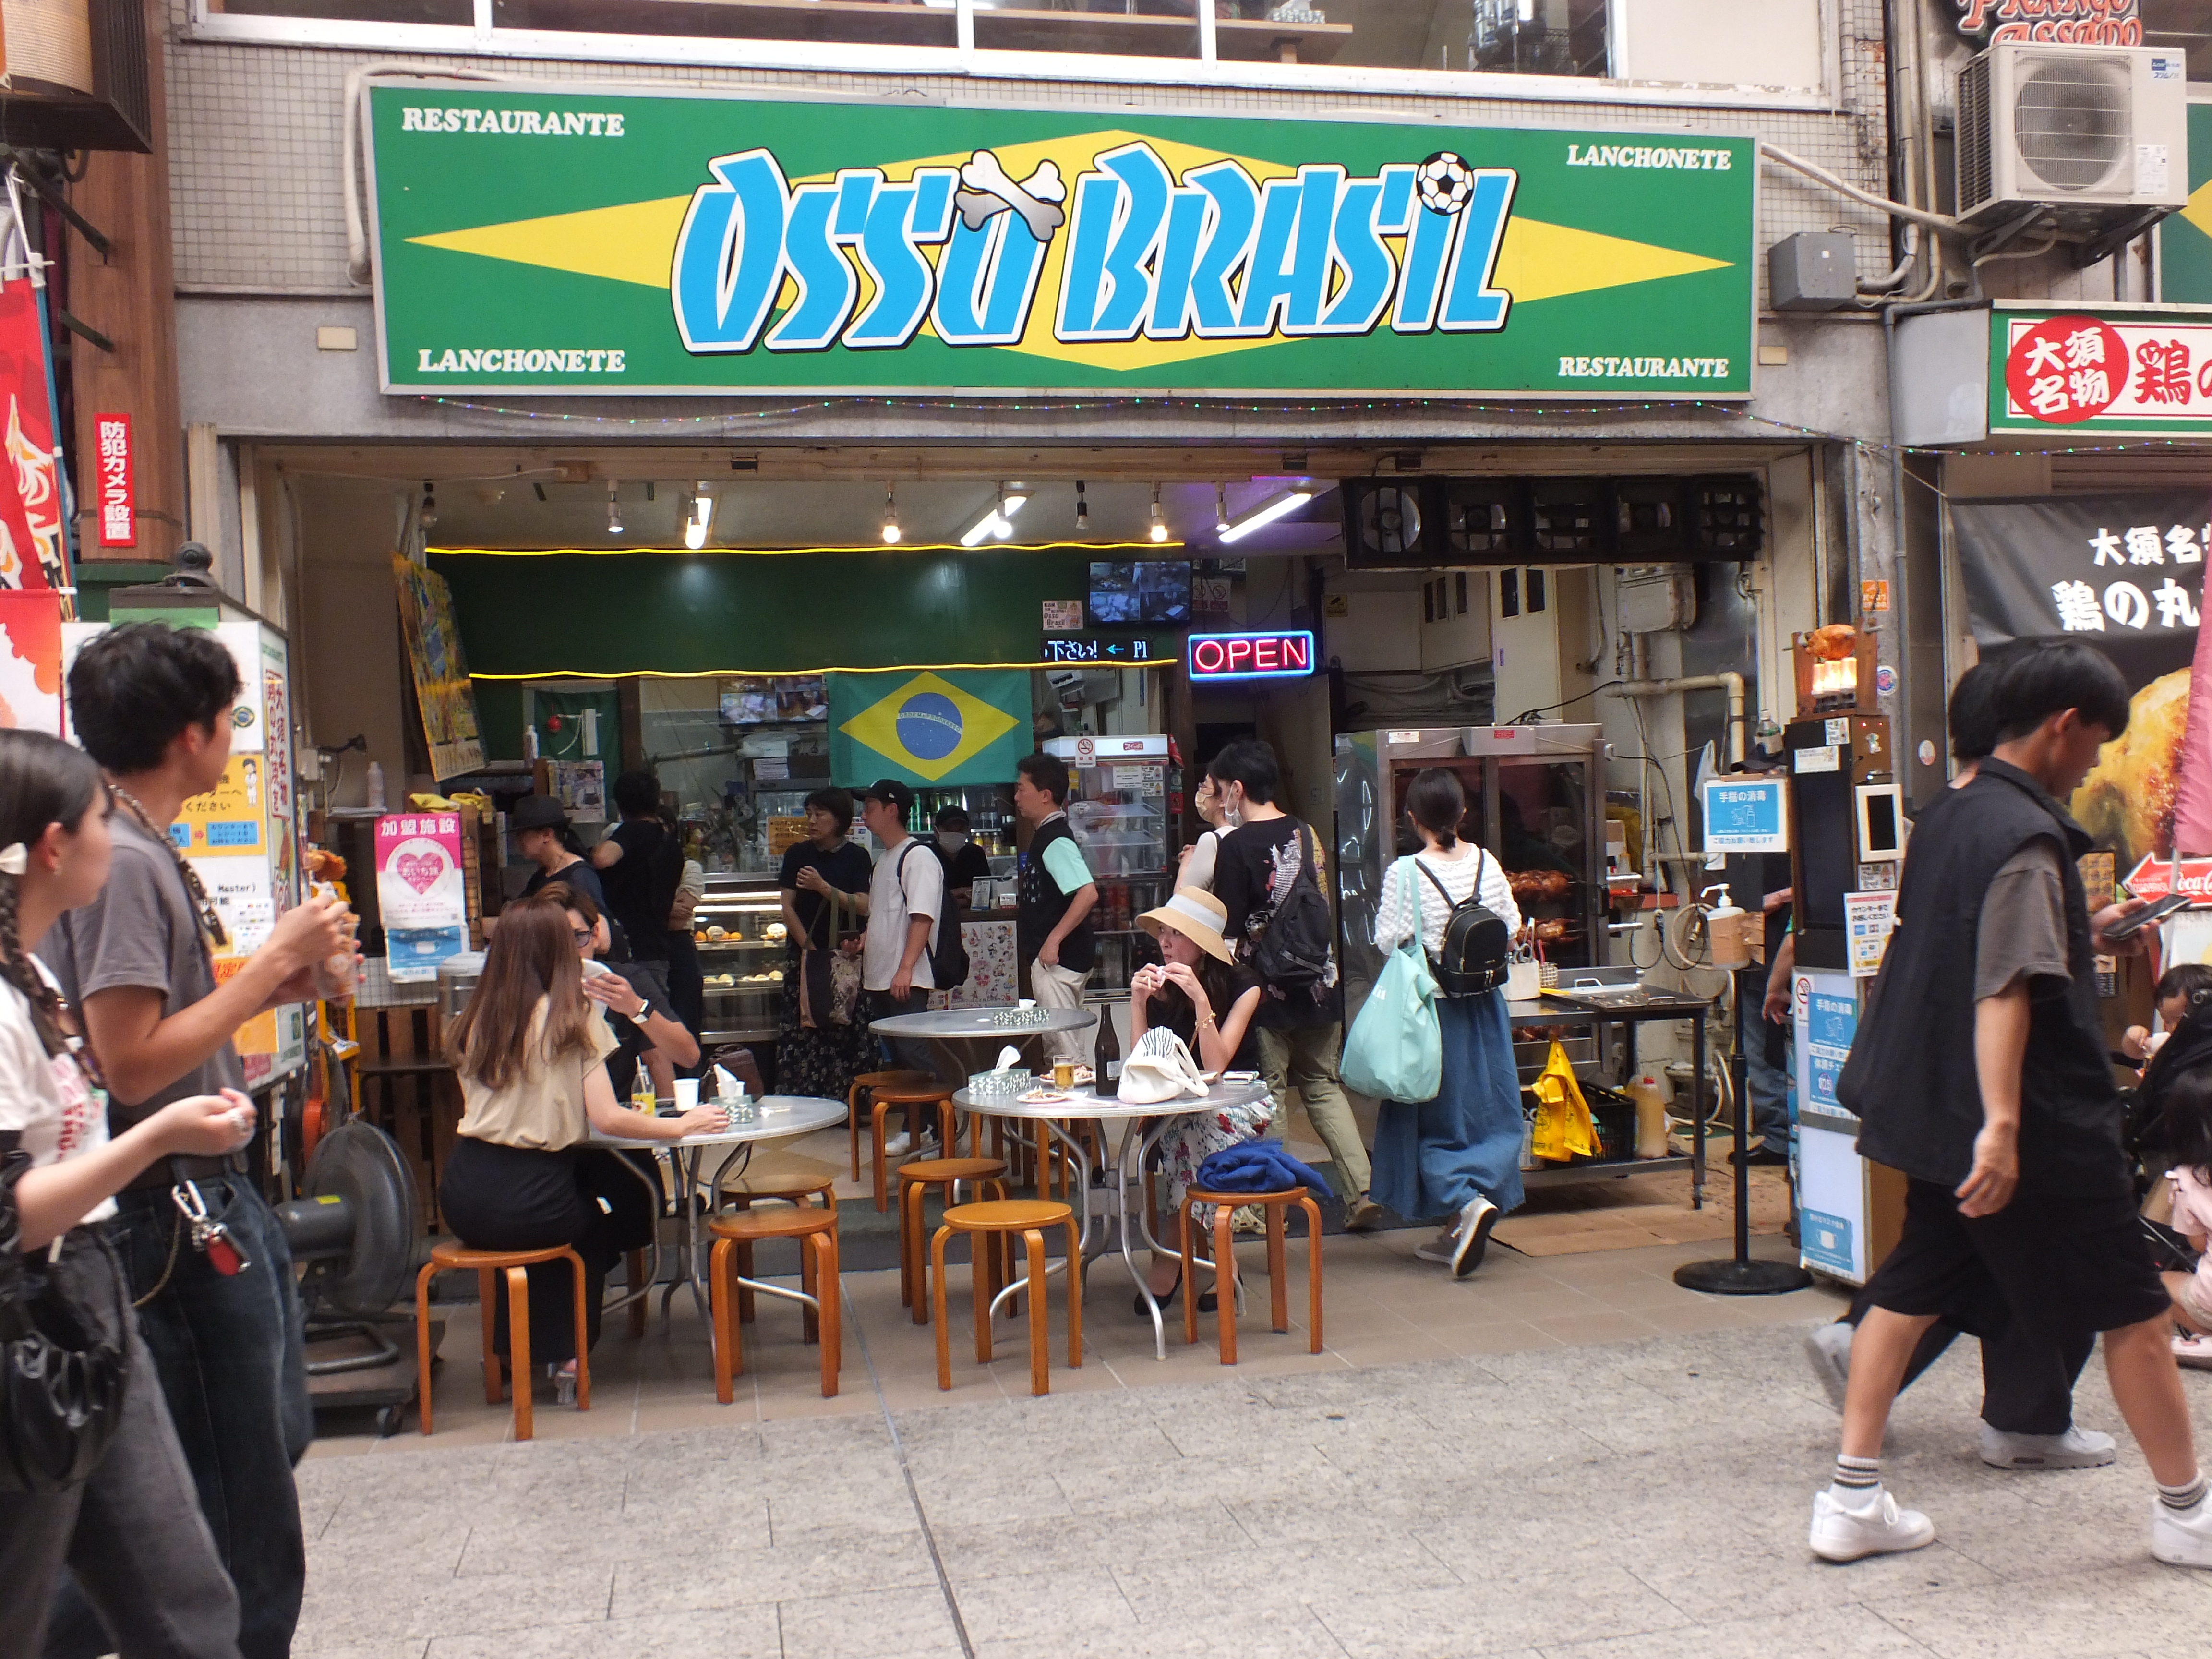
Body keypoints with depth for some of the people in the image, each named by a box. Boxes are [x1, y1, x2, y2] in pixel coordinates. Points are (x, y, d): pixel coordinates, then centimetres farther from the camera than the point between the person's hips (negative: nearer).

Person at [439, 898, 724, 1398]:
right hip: (527, 1205, -4)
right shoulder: (572, 1018, -7)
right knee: (595, 1220, 29)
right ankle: (566, 1352, 27)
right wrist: (680, 1126, 0)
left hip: (463, 1201, 4)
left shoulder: (473, 1022, 6)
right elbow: (608, 1119, -12)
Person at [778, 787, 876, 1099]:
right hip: (803, 953, 1)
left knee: (847, 1029, -5)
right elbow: (788, 907, 4)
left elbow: (862, 905, -6)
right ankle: (800, 1102, 0)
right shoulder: (797, 854, 8)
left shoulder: (857, 857, 5)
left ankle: (847, 1100, 1)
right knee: (800, 1028, -5)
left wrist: (823, 887, -18)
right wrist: (807, 948, -6)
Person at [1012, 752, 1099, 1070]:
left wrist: (1053, 940, -24)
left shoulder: (1056, 840, -17)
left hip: (1057, 958, -11)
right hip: (1052, 958, 11)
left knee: (1063, 1046, -8)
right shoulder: (1045, 835, 14)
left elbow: (1088, 893, -28)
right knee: (1060, 1045, 16)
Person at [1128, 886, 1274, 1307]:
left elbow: (1215, 1066, -21)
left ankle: (1172, 1256, -22)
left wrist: (1200, 998, -29)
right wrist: (1138, 1001, -18)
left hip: (1242, 1102, -3)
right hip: (1183, 1107, 3)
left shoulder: (1241, 985, -11)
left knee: (1197, 1124, -35)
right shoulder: (1160, 983, -1)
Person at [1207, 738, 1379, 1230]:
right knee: (1324, 1085, 14)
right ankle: (1363, 1191, 8)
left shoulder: (1236, 845, -12)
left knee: (1268, 1093, 4)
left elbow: (1228, 929, -14)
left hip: (1266, 989, -6)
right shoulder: (1307, 834, 5)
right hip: (1319, 984, 6)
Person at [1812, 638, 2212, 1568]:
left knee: (1912, 1290, 12)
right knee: (2134, 1310, 8)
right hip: (2047, 1126, -9)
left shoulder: (1947, 820, 10)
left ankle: (1852, 1500, 13)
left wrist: (2082, 938, 25)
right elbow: (2006, 987, -27)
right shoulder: (2029, 836, -18)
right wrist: (2002, 1124, -32)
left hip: (1936, 1113, 9)